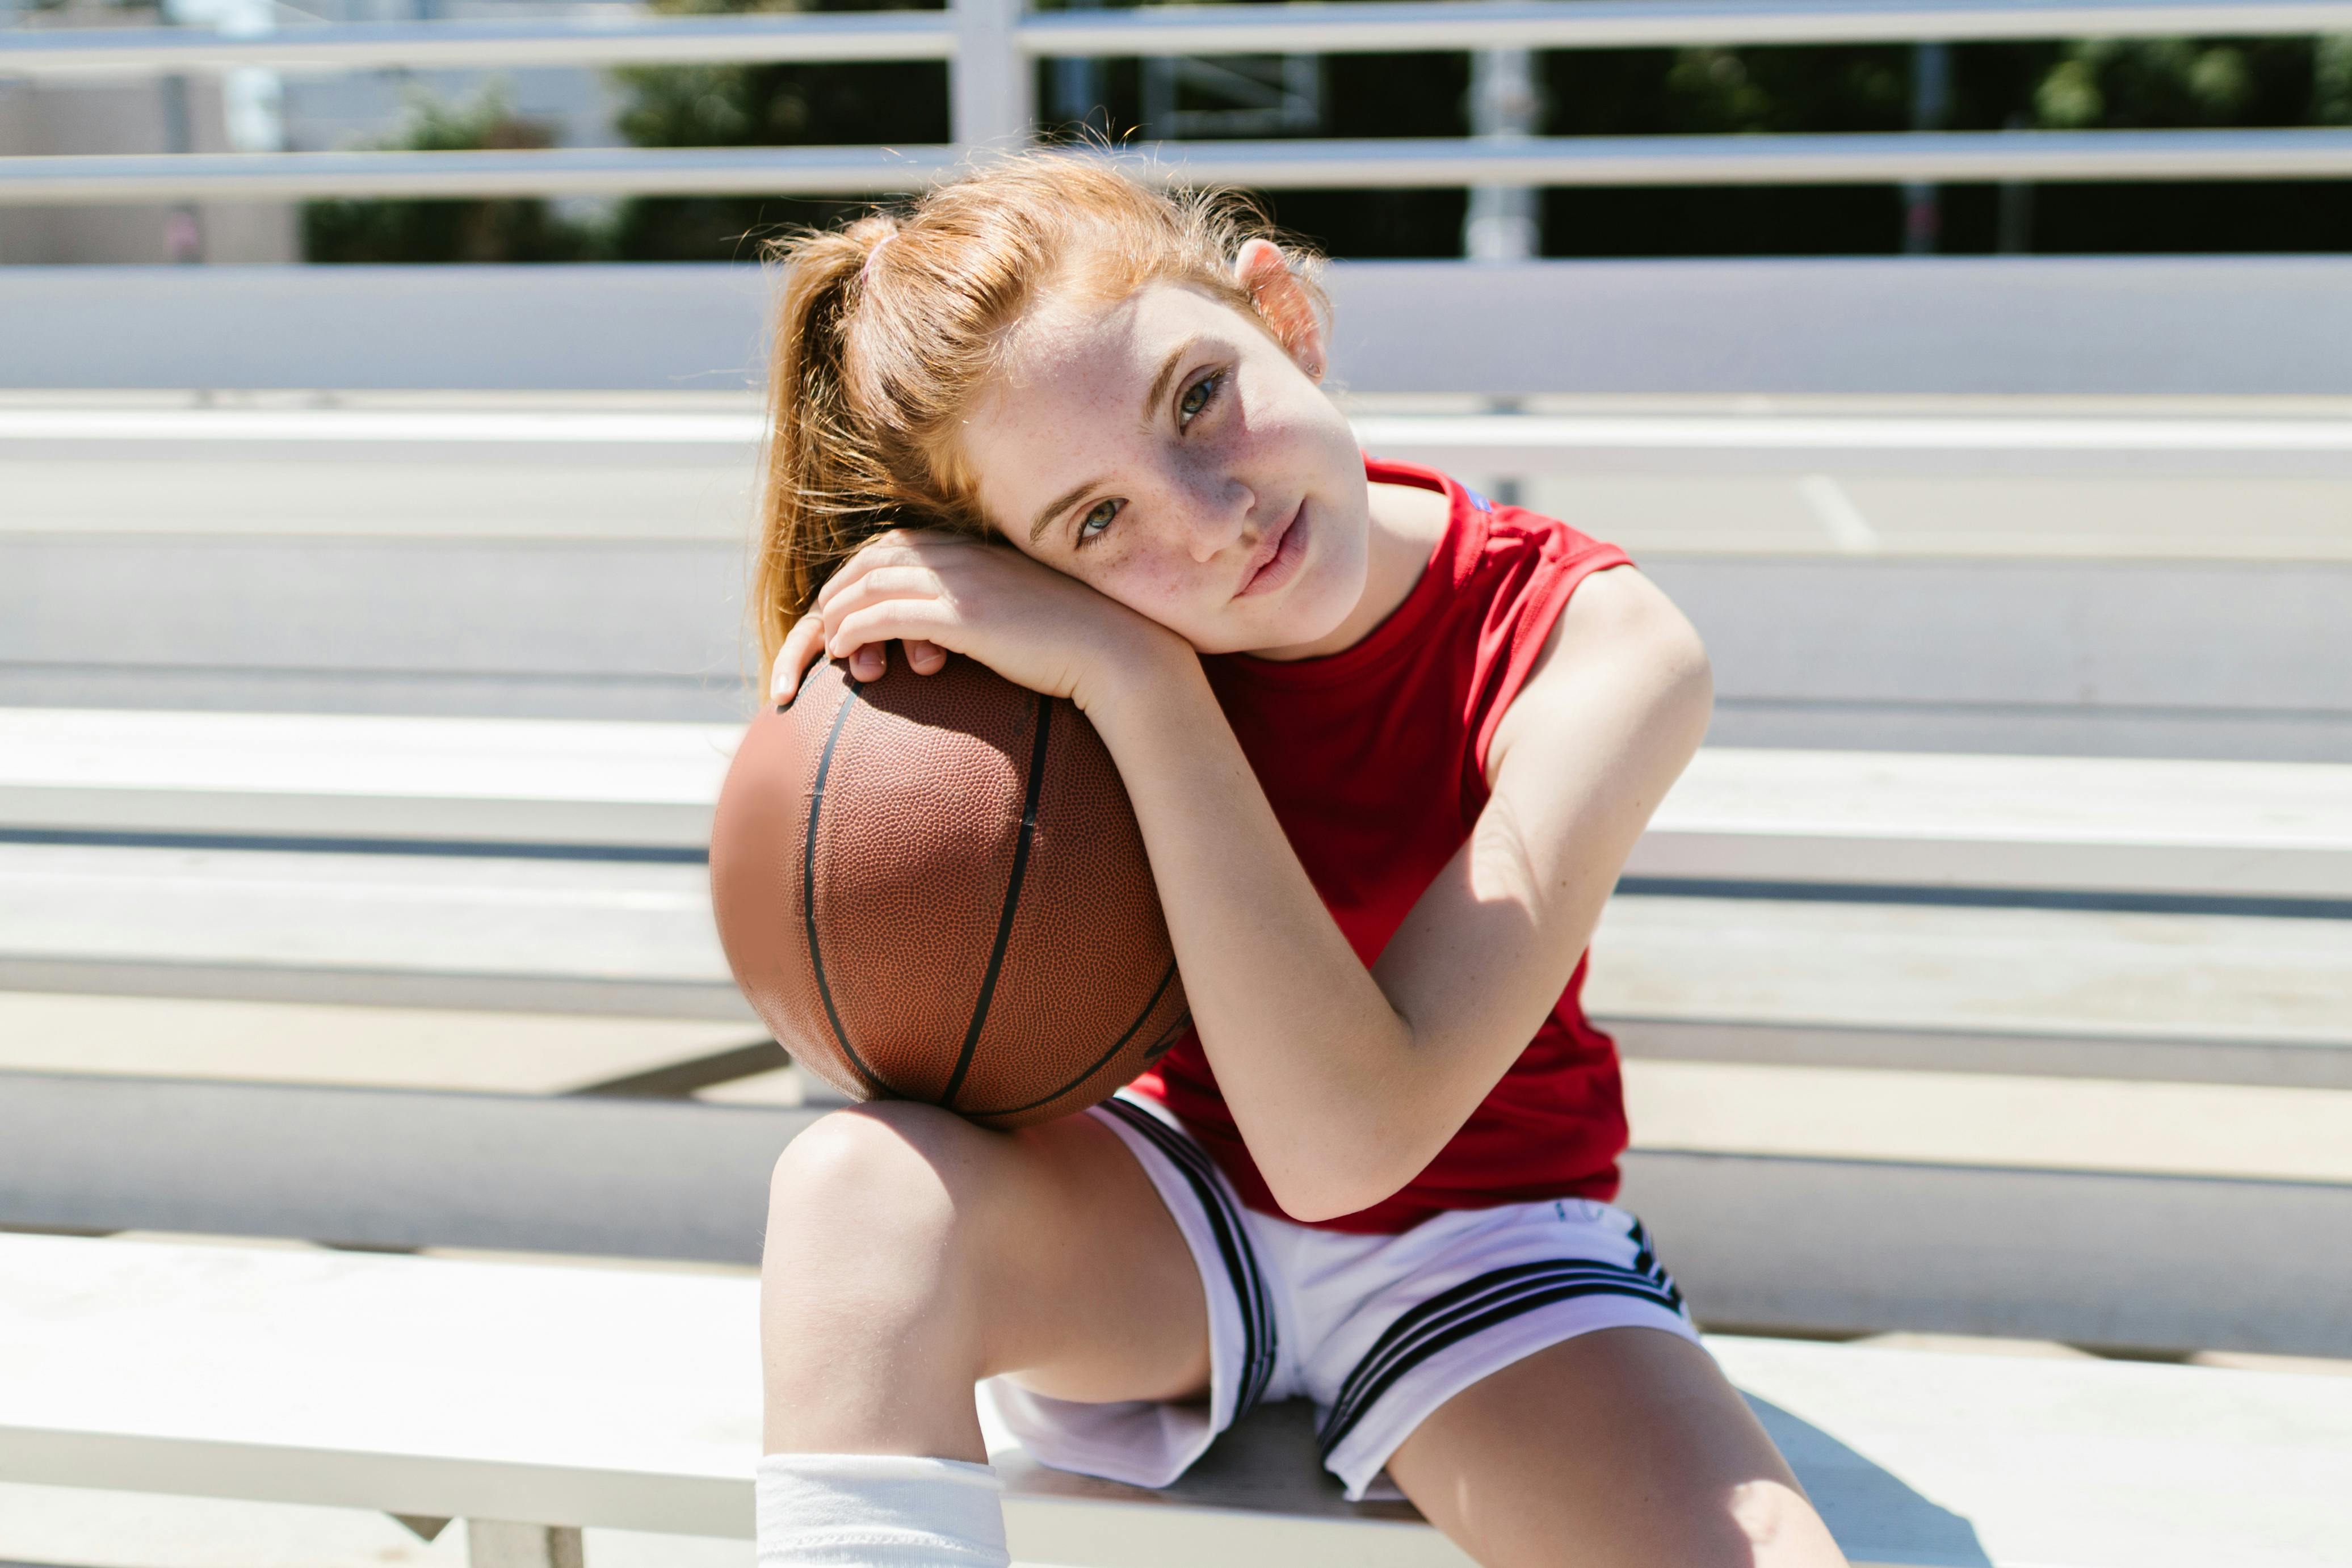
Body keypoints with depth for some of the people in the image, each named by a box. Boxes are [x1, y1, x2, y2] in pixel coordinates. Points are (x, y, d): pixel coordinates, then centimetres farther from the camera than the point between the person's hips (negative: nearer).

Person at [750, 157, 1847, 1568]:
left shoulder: (1598, 646, -23)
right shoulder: (1077, 642, -14)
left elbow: (1346, 1143, -33)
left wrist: (1135, 680, -36)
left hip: (1470, 1249, -1)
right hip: (1159, 1218, 2)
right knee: (858, 1180, -30)